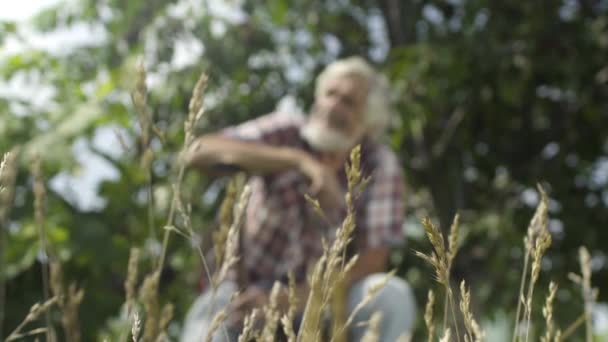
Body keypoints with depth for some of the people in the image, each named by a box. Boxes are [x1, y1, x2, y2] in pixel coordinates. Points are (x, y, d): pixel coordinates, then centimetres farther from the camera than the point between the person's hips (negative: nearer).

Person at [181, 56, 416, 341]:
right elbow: (199, 152, -29)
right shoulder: (287, 131, -13)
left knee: (391, 295, -27)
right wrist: (300, 160, -38)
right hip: (254, 291, -1)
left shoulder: (381, 165, -11)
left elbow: (372, 261, -17)